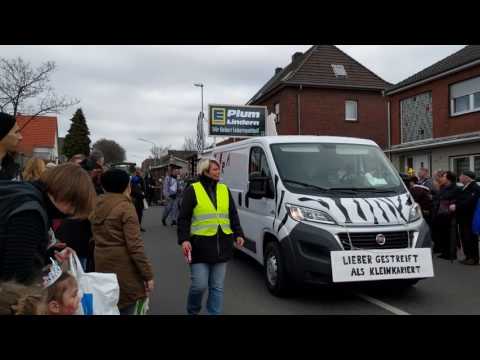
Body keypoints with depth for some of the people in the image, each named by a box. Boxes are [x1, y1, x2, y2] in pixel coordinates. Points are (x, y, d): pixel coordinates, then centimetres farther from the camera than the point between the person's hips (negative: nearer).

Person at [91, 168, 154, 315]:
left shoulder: (97, 205, 7)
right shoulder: (125, 207, -15)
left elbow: (97, 238, 16)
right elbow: (134, 245, -19)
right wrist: (148, 275, -15)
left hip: (102, 266, 7)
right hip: (123, 269, -7)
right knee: (125, 308, 4)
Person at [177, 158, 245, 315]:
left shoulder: (224, 189, 11)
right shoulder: (193, 190, -3)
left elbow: (233, 215, 15)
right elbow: (184, 218, -4)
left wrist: (238, 234, 4)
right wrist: (184, 239, -15)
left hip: (222, 245, 4)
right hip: (200, 244, -4)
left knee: (217, 286, 9)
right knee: (200, 284, -2)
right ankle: (192, 311, 27)